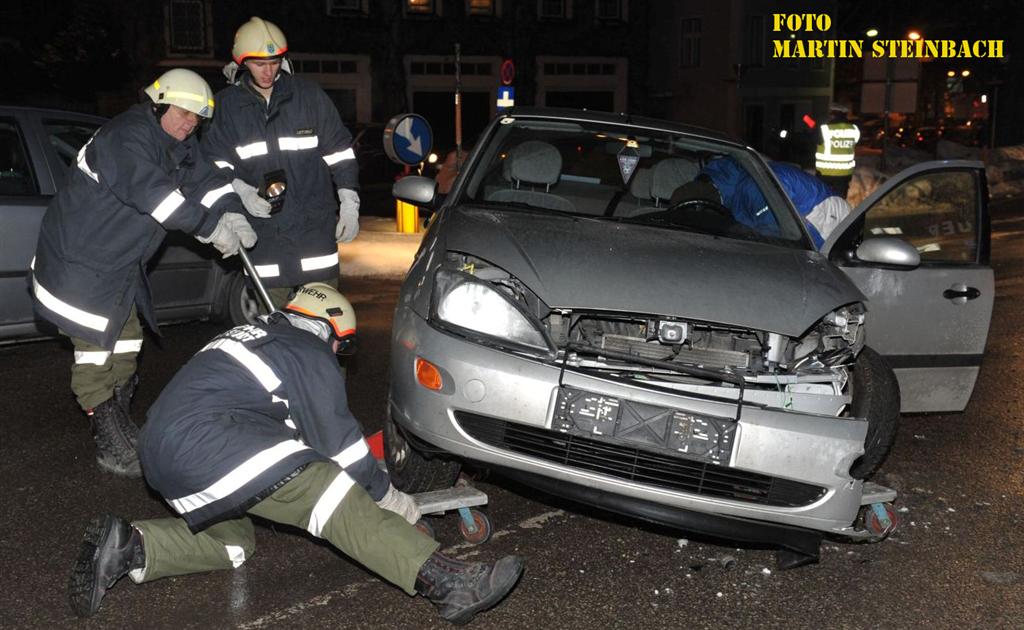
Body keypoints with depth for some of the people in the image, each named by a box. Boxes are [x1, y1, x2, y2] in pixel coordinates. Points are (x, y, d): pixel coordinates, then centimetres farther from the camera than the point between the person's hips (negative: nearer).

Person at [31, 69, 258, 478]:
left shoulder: (178, 145, 7)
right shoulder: (127, 138, -24)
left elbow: (206, 179, 1)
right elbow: (152, 192, -35)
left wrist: (232, 214, -19)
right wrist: (211, 227, -32)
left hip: (121, 261, 10)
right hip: (80, 261, -10)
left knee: (127, 341, 18)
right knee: (96, 349, -5)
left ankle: (120, 426, 33)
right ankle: (111, 447, 2)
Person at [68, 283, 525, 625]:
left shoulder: (255, 336, 29)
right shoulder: (313, 356, 3)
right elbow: (340, 443, 4)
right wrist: (389, 497, 17)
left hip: (159, 449, 9)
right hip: (208, 443, -9)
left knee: (231, 540, 20)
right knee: (333, 496, -13)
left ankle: (127, 546, 3)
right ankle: (445, 583, -23)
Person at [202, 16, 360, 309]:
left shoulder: (309, 95, 4)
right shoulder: (226, 104, 6)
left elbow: (339, 152, 7)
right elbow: (214, 161, 8)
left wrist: (349, 204, 2)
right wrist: (240, 191, -11)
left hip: (315, 226, -1)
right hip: (263, 229, 1)